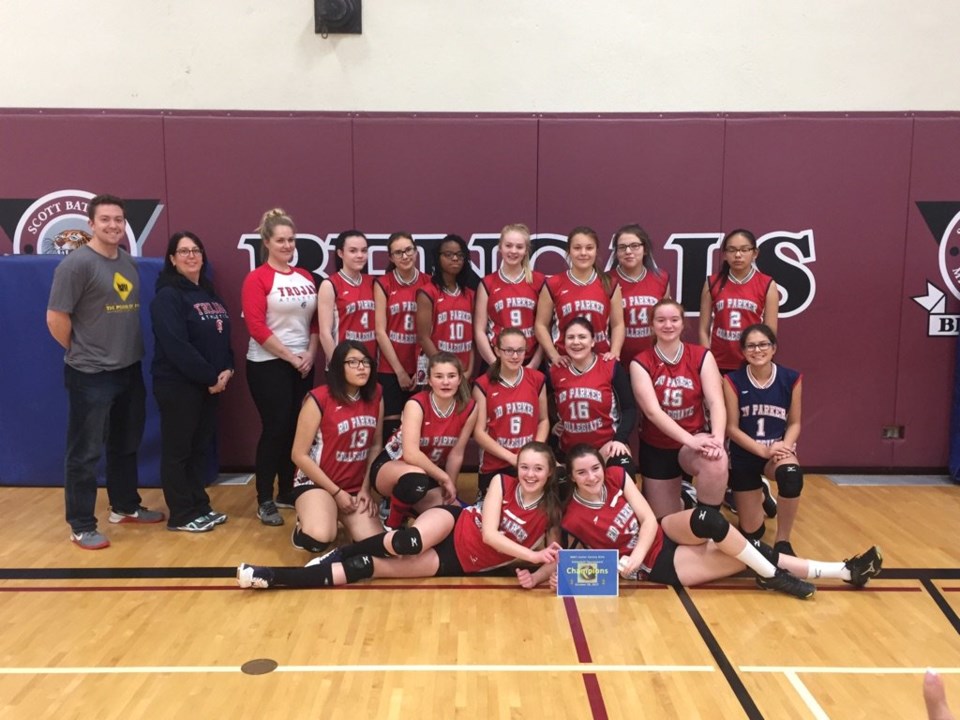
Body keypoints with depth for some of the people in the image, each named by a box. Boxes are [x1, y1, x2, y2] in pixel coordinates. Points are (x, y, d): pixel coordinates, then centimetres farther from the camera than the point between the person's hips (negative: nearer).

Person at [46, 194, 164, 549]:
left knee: (126, 445, 19)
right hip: (90, 375, -7)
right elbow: (55, 318, -15)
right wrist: (82, 351, -3)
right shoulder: (76, 264, -15)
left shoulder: (128, 261, 8)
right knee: (85, 452, 3)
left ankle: (125, 506, 35)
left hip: (130, 370, 8)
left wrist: (127, 350, 10)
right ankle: (81, 527, 13)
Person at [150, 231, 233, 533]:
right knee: (178, 449, 2)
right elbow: (177, 346, -21)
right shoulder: (168, 296, -12)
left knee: (201, 446, 15)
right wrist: (210, 377, -18)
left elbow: (223, 336, 14)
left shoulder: (208, 292, 14)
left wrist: (227, 369, -3)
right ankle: (181, 515, 11)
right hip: (178, 385, -8)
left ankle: (199, 505, 26)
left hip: (210, 383, 8)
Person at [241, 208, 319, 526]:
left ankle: (287, 492, 23)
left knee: (297, 429, 9)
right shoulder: (257, 279, -8)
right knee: (275, 429, -5)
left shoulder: (306, 278, 9)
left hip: (303, 365, 6)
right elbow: (257, 327, -15)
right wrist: (290, 357, -13)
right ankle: (265, 501, 7)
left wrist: (310, 354, -2)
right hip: (268, 365, -6)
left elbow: (316, 321, 12)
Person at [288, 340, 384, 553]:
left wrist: (365, 488, 0)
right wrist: (336, 492, -12)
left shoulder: (375, 397, 0)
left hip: (356, 486, 5)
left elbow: (375, 445, 9)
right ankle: (305, 522, 7)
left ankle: (339, 518, 19)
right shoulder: (319, 400, -15)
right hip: (315, 482, -5)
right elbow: (299, 455, -12)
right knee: (318, 539, -32)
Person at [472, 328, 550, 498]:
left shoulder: (537, 379, 2)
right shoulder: (483, 384, -5)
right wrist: (511, 457, -15)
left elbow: (543, 420, 9)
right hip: (494, 466, -1)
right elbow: (479, 432, -6)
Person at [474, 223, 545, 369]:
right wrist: (496, 364, -7)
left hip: (530, 364, 1)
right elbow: (479, 331, 0)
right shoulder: (487, 284, 2)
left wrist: (534, 364, -4)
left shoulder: (539, 281, 4)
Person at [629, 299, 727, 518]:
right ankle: (684, 495, 43)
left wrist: (717, 438, -34)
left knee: (717, 462, -36)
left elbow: (716, 402, -14)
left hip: (696, 440, 0)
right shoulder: (641, 363, -8)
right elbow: (652, 411, -19)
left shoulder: (701, 356, -4)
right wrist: (690, 440, -32)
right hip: (657, 448, 1)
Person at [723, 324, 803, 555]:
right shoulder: (733, 381, -12)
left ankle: (782, 540, -15)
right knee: (751, 532, 4)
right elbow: (732, 428, -10)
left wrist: (785, 446, -20)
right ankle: (759, 495, 41)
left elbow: (794, 423, 0)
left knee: (792, 475, -38)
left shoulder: (791, 379, -7)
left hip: (779, 452, 0)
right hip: (744, 456, 0)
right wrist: (763, 450, -22)